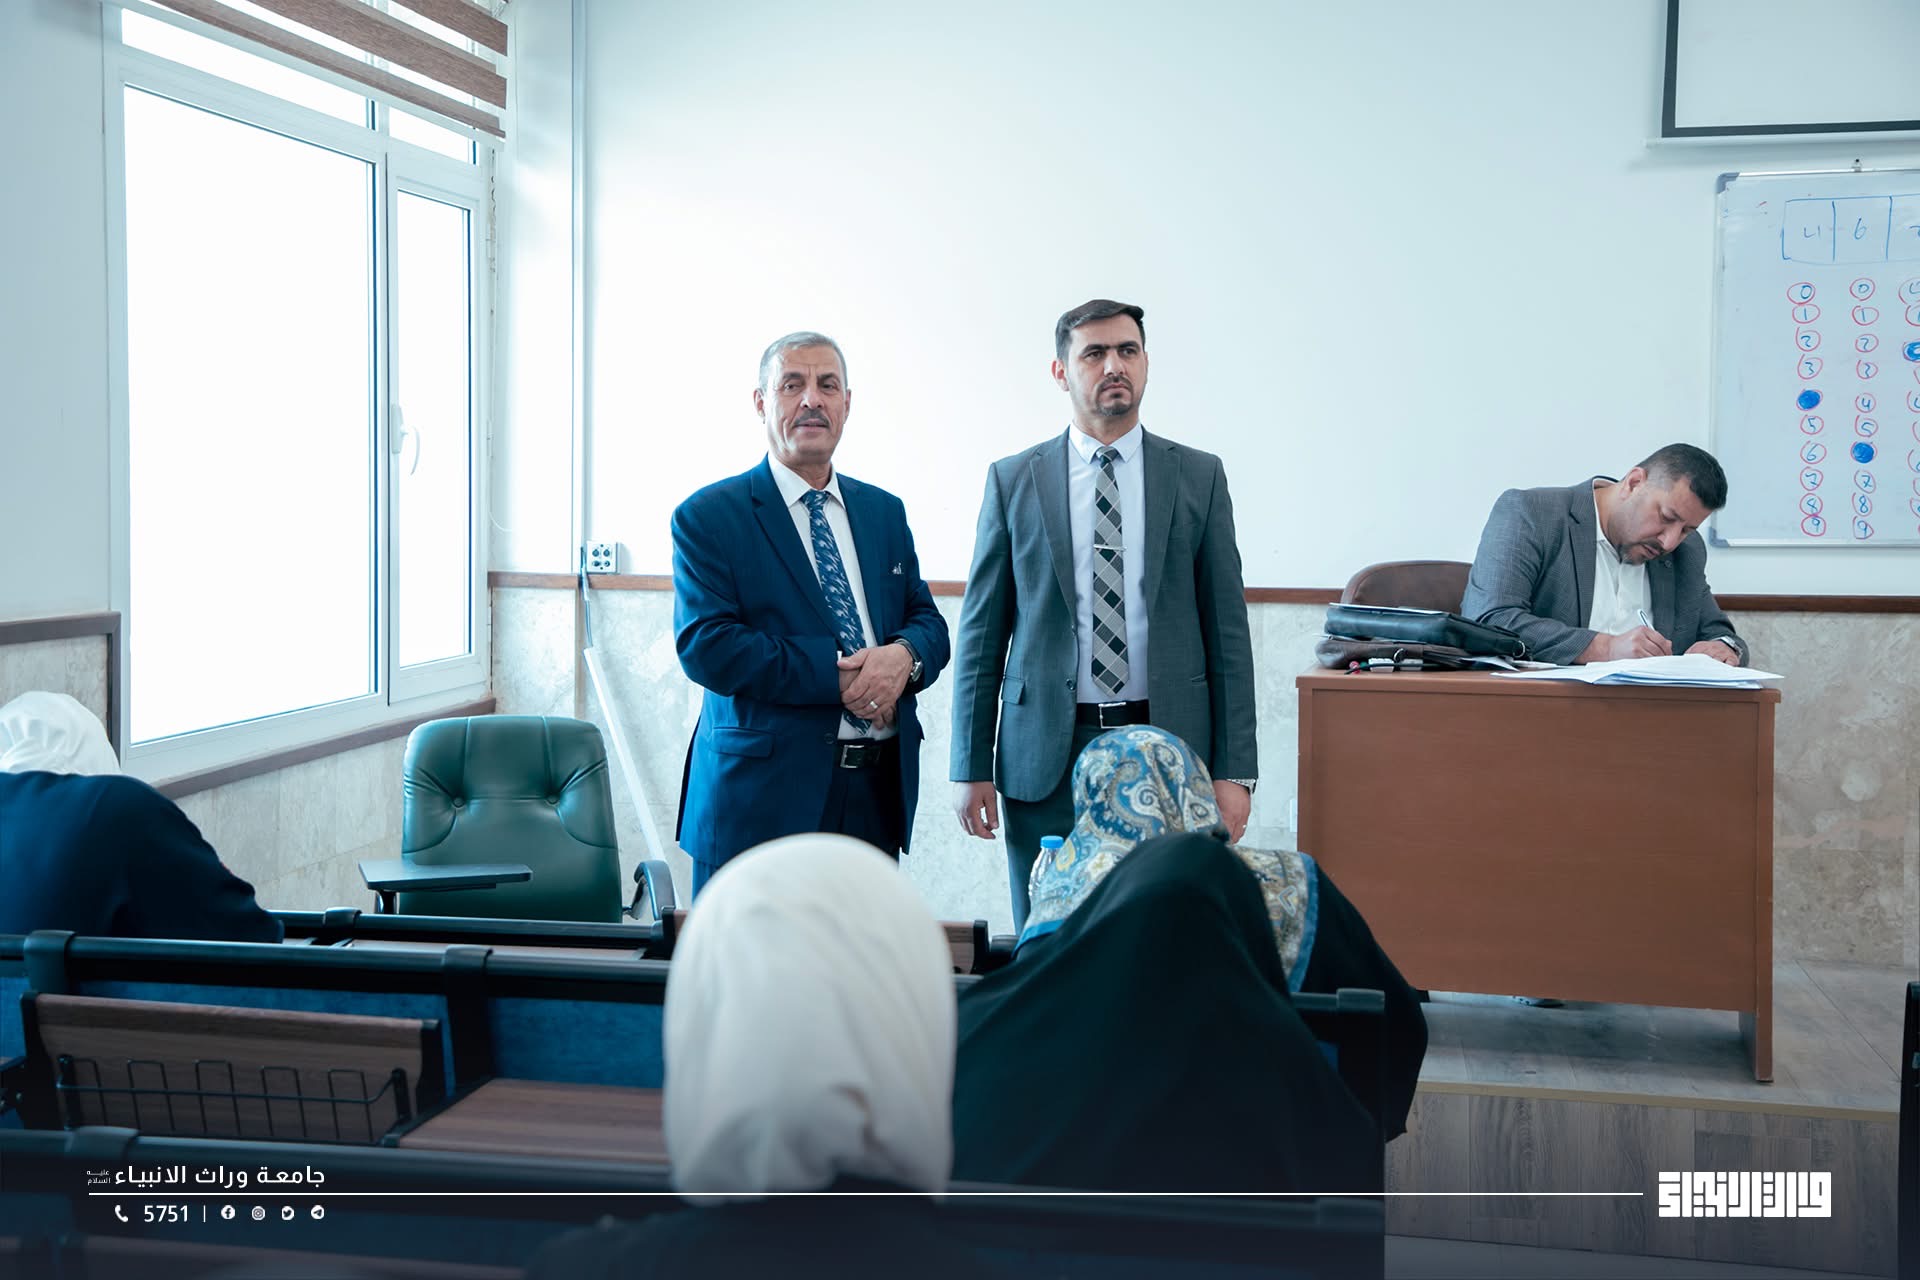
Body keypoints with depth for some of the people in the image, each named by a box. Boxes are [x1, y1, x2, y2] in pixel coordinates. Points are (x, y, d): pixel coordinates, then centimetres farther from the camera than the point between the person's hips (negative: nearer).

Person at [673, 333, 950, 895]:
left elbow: (928, 620, 14)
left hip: (879, 793, 5)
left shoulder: (885, 512, 15)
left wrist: (904, 656, -11)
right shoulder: (708, 516, -2)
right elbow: (704, 647, -12)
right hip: (762, 797, -4)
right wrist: (836, 675, -17)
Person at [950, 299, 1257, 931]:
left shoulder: (1199, 477, 6)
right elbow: (982, 630, 6)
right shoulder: (1012, 481, 6)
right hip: (1046, 755, 0)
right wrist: (970, 767, 1)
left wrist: (1234, 770, -1)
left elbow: (1226, 627, 5)